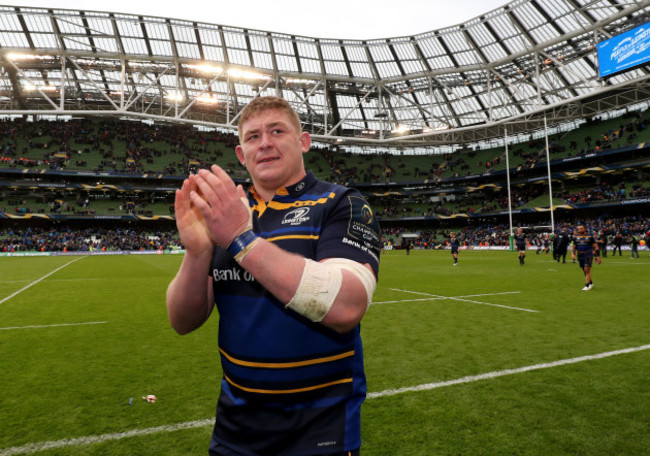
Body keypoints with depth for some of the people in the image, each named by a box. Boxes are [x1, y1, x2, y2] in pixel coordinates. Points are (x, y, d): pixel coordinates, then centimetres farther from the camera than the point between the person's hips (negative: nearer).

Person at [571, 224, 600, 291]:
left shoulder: (590, 237, -2)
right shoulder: (576, 237, 8)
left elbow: (595, 247, 1)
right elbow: (574, 247, 18)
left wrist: (598, 256, -3)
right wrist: (573, 254, 2)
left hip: (588, 255, -4)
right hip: (580, 256, 4)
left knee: (587, 270, -12)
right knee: (585, 271, 11)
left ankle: (587, 285, -8)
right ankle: (590, 283, 29)